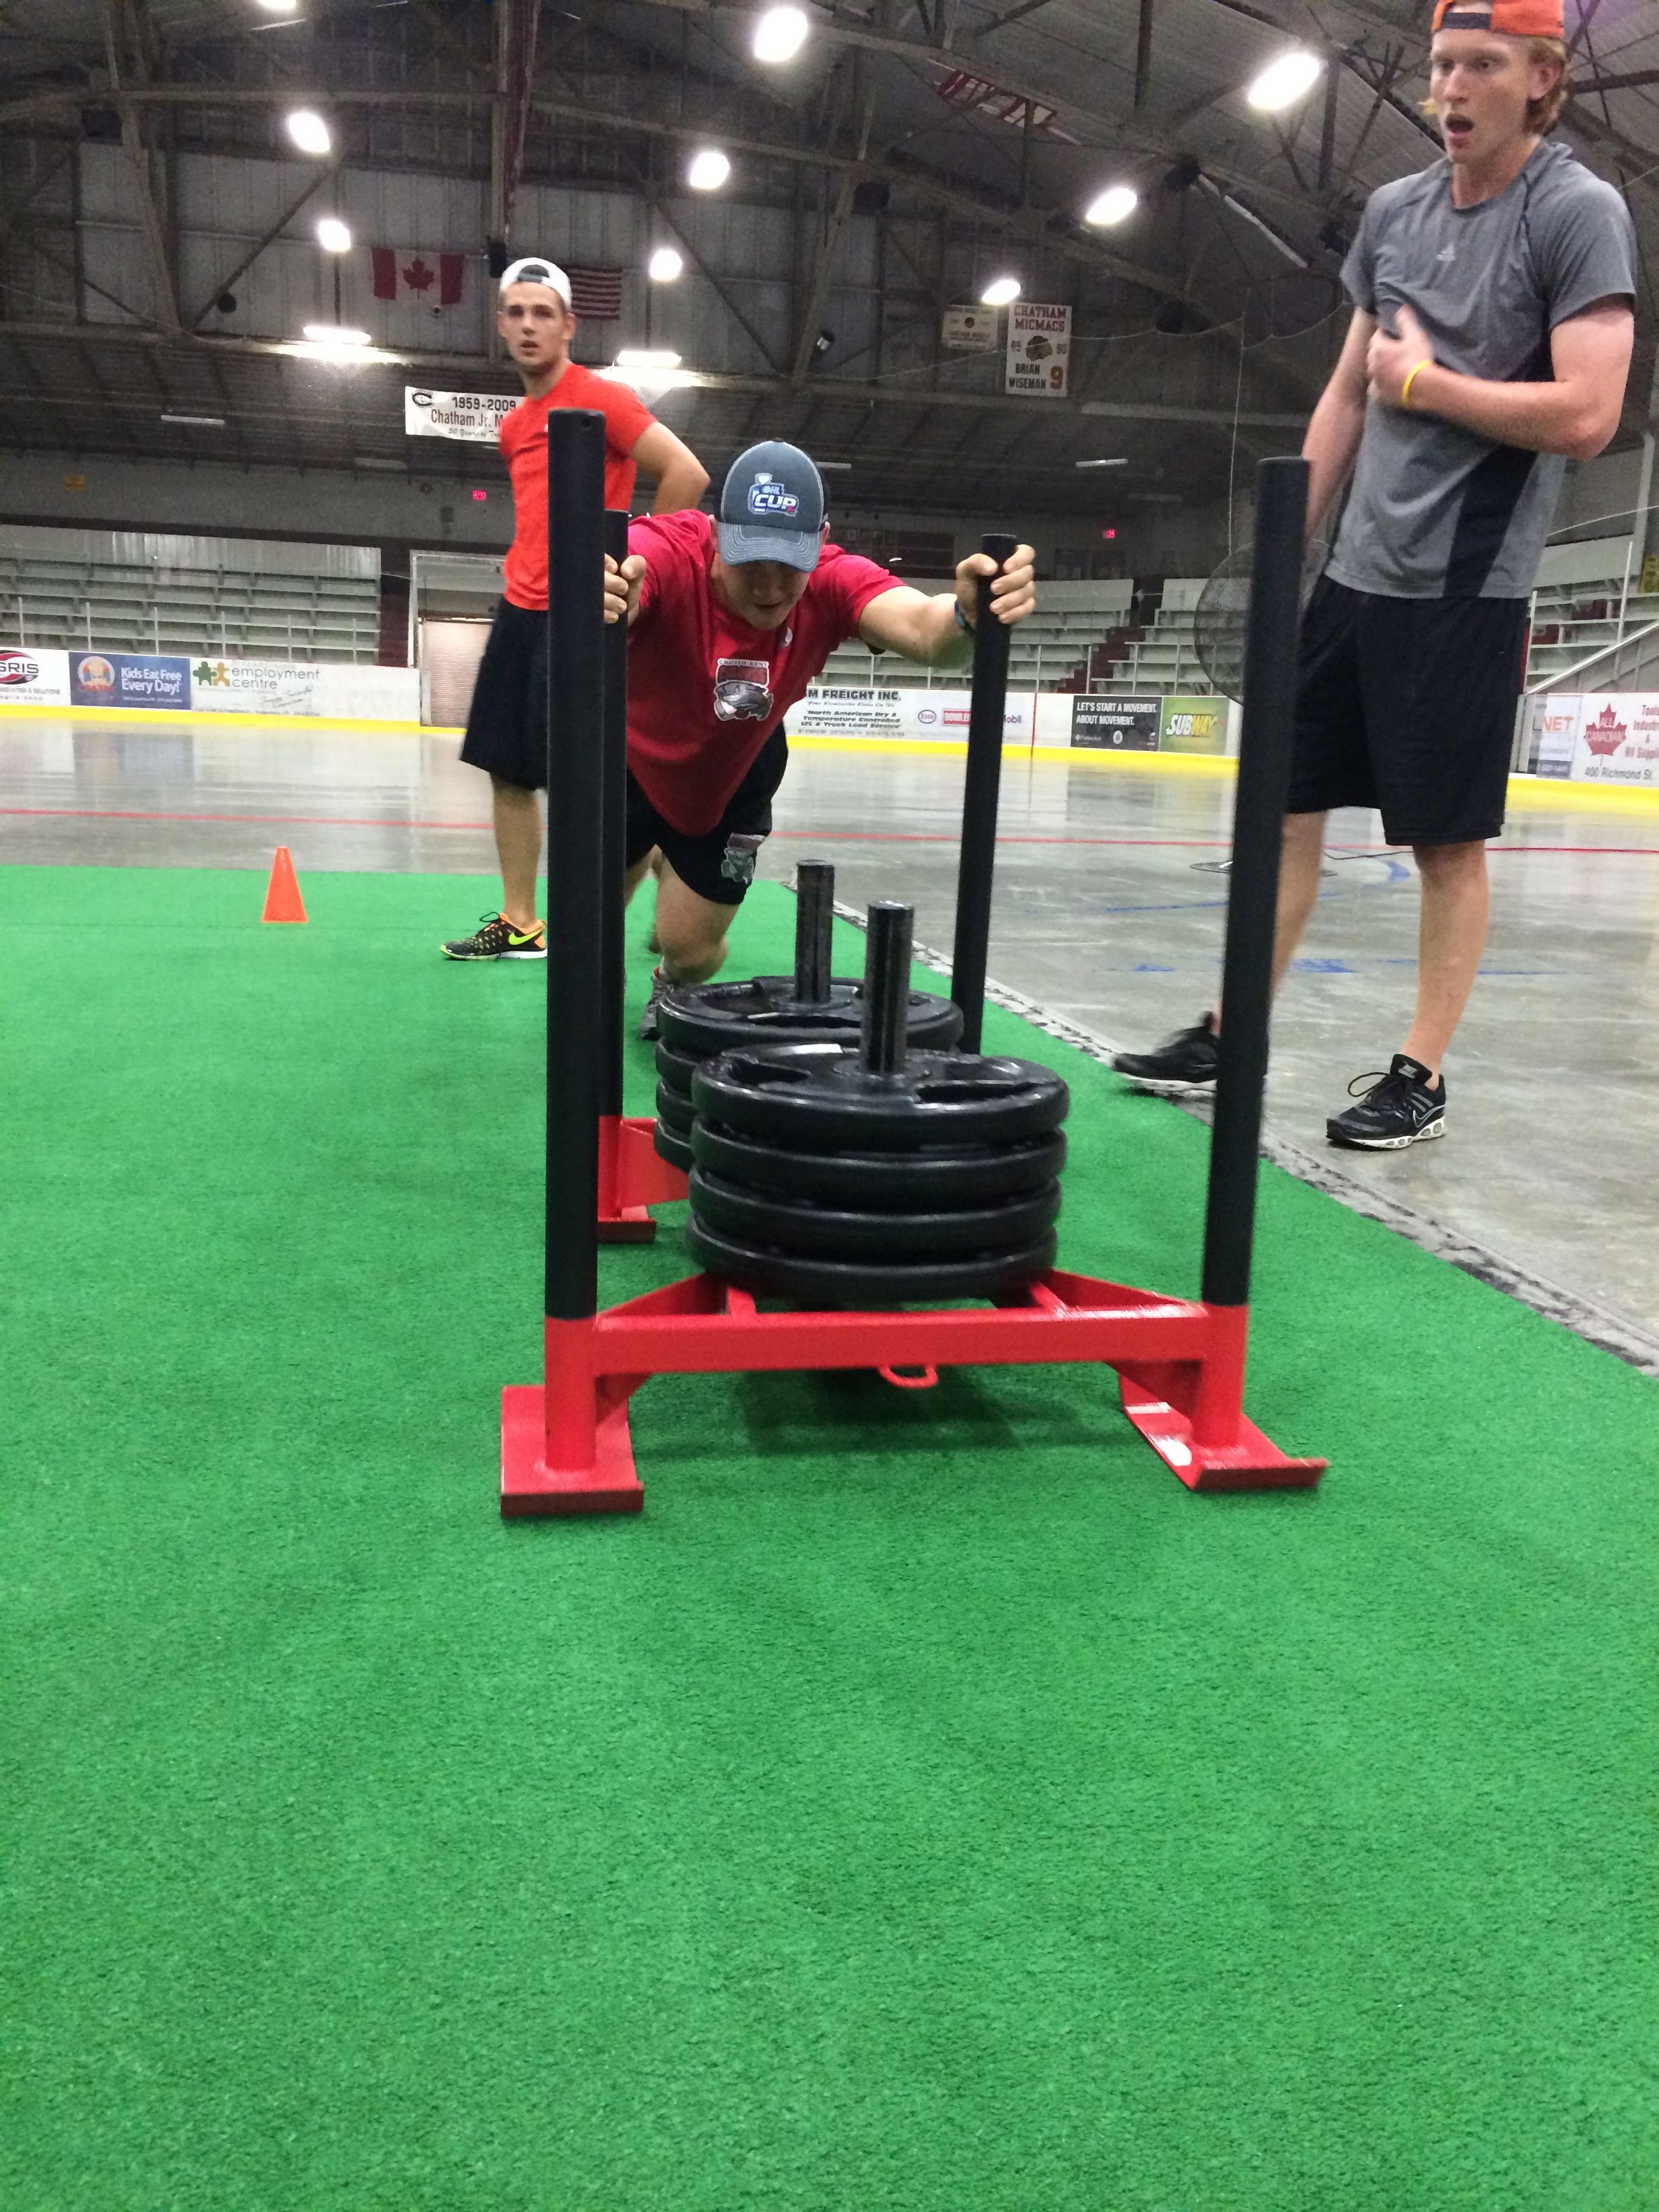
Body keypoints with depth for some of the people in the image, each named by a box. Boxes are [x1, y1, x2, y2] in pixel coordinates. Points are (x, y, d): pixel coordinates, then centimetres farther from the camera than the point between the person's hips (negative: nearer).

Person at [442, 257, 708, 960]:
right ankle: (518, 923, 15)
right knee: (506, 769, 7)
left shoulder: (600, 398, -8)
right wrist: (524, 575, 15)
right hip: (521, 608, 8)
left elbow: (686, 473, -15)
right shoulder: (514, 425, 15)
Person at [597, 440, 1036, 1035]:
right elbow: (616, 598, -59)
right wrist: (599, 603, -84)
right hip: (624, 763, -1)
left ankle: (674, 986, 43)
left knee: (693, 952, 3)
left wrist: (968, 613, -72)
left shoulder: (832, 581, -30)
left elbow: (919, 625, -48)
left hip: (731, 779, 2)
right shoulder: (661, 552, -36)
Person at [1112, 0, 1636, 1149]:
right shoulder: (1393, 210, 12)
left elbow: (1586, 415, -18)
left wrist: (1425, 381, -10)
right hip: (1359, 572, 7)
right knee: (1288, 804, 8)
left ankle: (1422, 1076, 11)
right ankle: (1229, 1038, 18)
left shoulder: (1579, 211, -8)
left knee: (1449, 839, 0)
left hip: (1467, 587, -6)